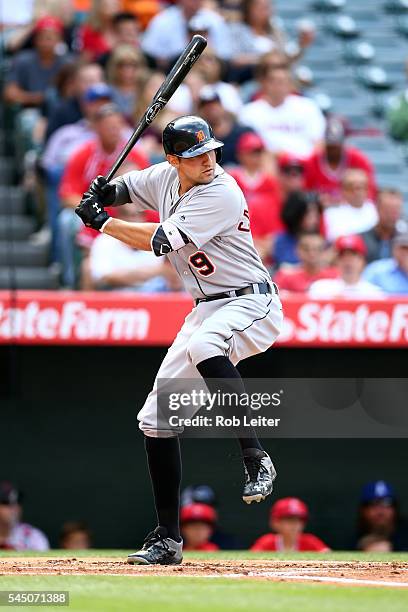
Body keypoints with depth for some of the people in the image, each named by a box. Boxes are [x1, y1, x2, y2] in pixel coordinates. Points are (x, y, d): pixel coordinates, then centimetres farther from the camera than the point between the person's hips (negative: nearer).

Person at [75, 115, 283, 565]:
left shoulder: (222, 194, -21)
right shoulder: (165, 177, 3)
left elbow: (161, 242, -24)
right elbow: (125, 189, 23)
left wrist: (101, 222, -14)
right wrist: (103, 195, -1)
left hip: (251, 305, -8)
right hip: (206, 309, 8)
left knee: (202, 345, -42)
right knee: (156, 419, 4)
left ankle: (254, 457, -37)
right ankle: (167, 539, 12)